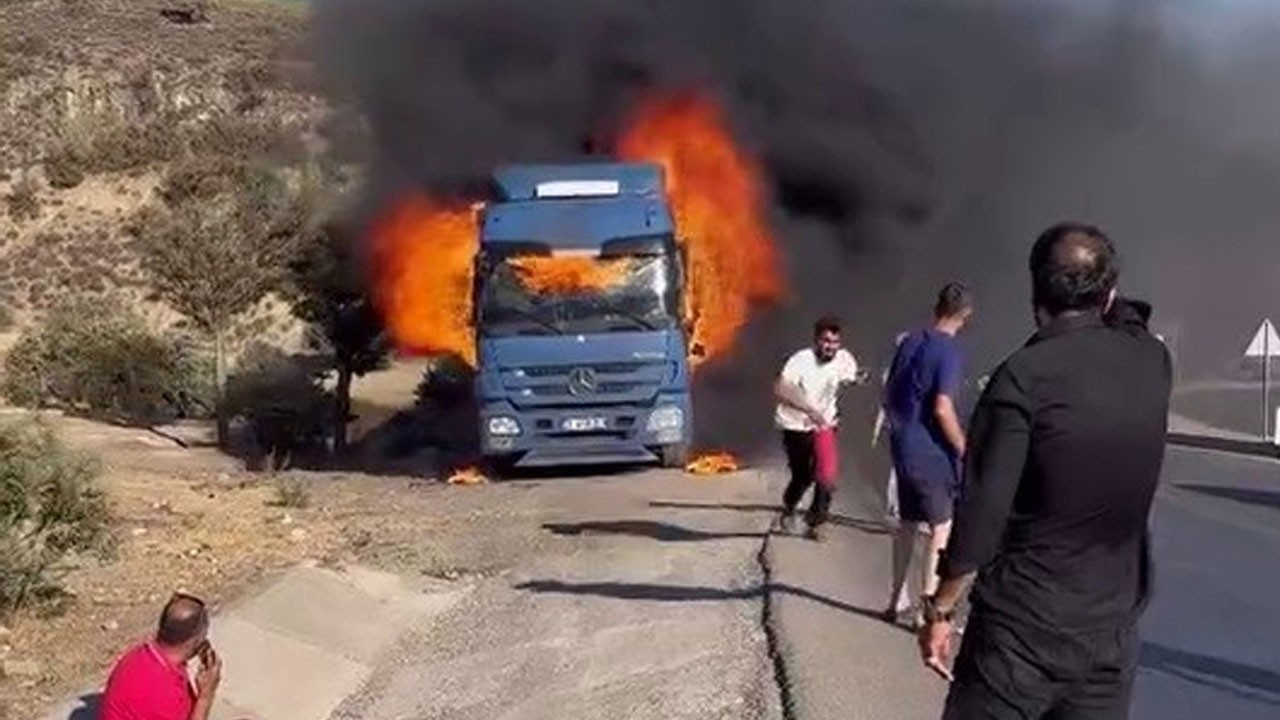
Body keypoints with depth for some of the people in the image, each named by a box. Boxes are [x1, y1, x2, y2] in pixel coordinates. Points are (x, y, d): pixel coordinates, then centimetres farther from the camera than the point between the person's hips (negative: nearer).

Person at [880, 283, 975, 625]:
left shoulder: (909, 342, 8)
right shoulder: (949, 351, -15)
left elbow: (889, 395, 15)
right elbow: (942, 409, -22)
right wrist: (965, 450, -12)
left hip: (903, 448, 7)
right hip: (933, 454, -7)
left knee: (907, 523, 18)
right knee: (941, 528, 3)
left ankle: (897, 599, 25)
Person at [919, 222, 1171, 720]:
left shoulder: (1025, 376, -15)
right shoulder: (1151, 362, 0)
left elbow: (981, 513, -17)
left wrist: (940, 610, -6)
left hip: (1021, 630, -5)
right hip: (1113, 632, 5)